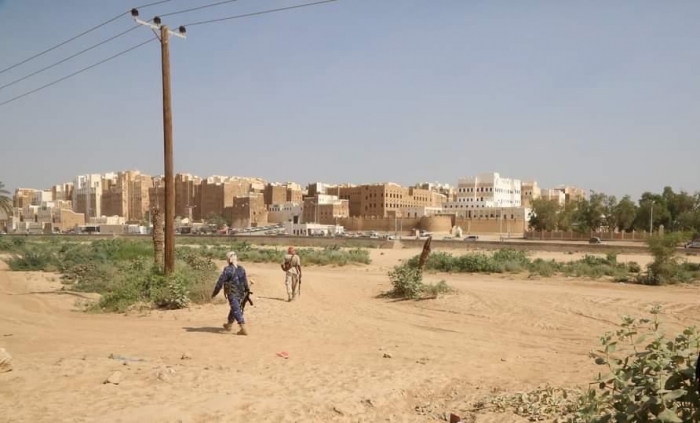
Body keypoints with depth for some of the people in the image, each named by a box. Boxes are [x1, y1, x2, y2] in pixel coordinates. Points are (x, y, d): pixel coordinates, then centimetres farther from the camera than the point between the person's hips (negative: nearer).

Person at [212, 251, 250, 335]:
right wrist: (247, 291, 18)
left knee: (237, 311, -6)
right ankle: (229, 325, 40)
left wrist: (214, 293, -5)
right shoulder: (241, 269, -1)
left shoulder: (227, 270, -16)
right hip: (240, 294, 6)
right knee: (234, 309, 23)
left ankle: (243, 329, -13)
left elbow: (220, 282, -14)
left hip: (232, 294, -6)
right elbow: (245, 282, 5)